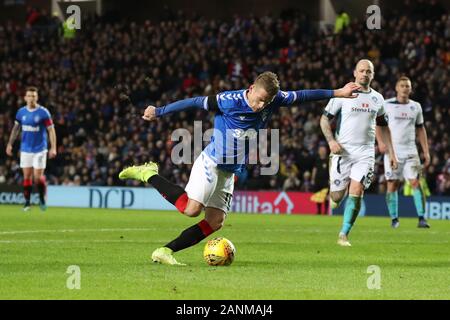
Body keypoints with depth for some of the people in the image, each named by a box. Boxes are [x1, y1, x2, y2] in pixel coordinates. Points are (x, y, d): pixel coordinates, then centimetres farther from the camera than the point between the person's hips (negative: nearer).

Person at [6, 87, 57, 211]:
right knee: (27, 176, 3)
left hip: (39, 149, -3)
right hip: (25, 149, 3)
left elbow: (51, 130, -9)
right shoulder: (21, 112, 2)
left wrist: (53, 148, -16)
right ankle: (27, 202, 10)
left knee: (38, 177, -6)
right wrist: (10, 143, 11)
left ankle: (42, 199, 14)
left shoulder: (43, 112, -9)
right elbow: (16, 128, 15)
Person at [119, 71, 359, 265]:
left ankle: (165, 252, 0)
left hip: (229, 172, 7)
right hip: (211, 163, -7)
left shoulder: (273, 100, -2)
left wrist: (338, 93, 6)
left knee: (215, 222, -2)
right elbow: (195, 102, -14)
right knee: (192, 209, -20)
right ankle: (149, 174, -2)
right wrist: (158, 112, -9)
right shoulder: (229, 101, -19)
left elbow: (302, 96, 5)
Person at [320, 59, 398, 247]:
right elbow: (325, 119, 0)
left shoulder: (377, 99, 10)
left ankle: (344, 235, -8)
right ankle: (333, 198, 36)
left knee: (356, 192, -15)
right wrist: (331, 141, -15)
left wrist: (391, 153, 17)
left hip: (365, 153, 2)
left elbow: (383, 126, 21)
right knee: (337, 197, -3)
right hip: (343, 151, -2)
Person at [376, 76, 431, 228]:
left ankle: (422, 218, -12)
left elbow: (420, 129, 16)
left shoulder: (416, 106, 10)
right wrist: (380, 142, -11)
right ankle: (394, 219, 9)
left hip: (410, 151, 2)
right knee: (393, 184, 0)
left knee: (416, 182, -10)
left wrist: (426, 152, 11)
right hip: (392, 151, -2)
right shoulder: (387, 105, 0)